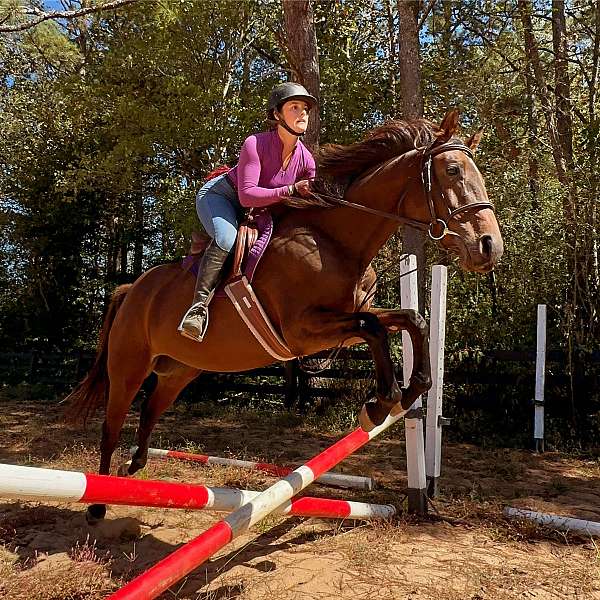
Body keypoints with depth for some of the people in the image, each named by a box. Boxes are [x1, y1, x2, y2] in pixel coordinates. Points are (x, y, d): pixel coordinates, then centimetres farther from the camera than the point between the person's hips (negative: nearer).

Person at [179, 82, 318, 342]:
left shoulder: (306, 159, -12)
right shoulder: (255, 144, -28)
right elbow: (247, 195, -35)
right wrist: (291, 190, -40)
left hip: (259, 210, 7)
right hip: (219, 195, -7)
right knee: (227, 239, -36)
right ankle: (199, 304, -29)